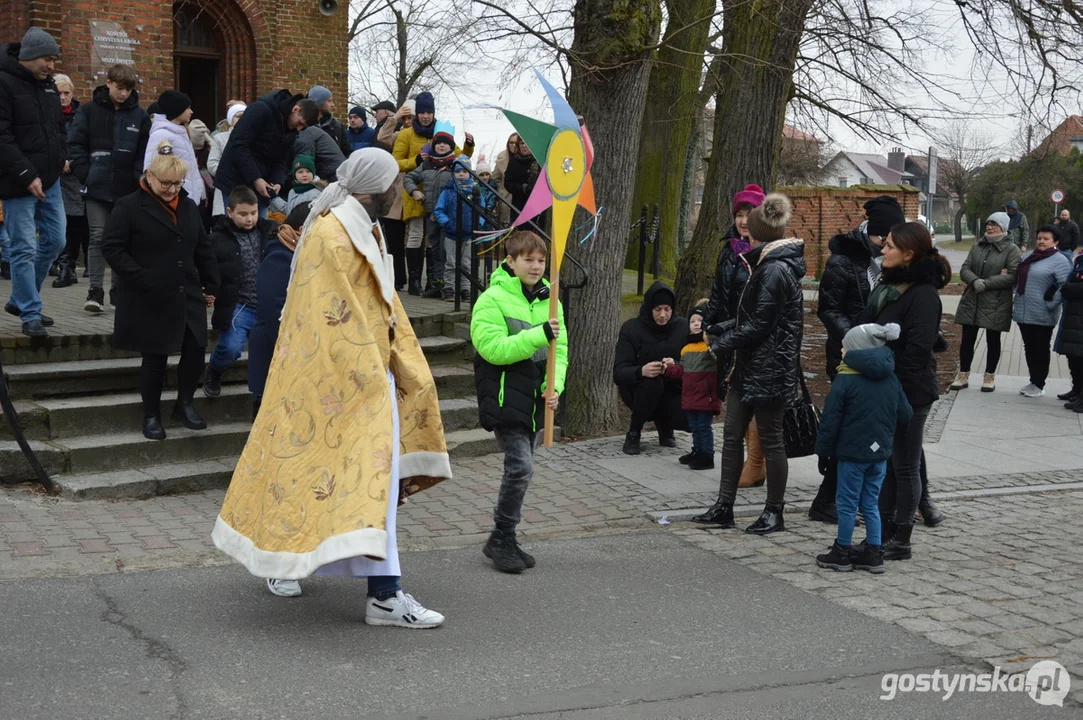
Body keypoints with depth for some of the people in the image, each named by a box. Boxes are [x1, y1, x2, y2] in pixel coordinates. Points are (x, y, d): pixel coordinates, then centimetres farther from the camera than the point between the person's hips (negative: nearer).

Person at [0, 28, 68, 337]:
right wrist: (27, 176, -20)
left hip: (49, 179, 8)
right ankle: (30, 315, 5)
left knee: (55, 240, 11)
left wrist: (61, 158, 7)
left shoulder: (47, 83, 11)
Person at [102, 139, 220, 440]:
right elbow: (112, 247, -12)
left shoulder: (188, 207, 13)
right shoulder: (129, 207, -7)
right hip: (149, 301, -5)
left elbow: (203, 249, 19)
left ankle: (184, 404, 23)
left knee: (196, 350, 1)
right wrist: (141, 279, -19)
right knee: (154, 358, 2)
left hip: (187, 297, 5)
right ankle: (151, 415, 17)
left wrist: (210, 285, 12)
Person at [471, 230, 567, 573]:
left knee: (521, 468, 12)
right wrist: (539, 334, -25)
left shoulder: (548, 300, 10)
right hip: (504, 398, -7)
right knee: (520, 467, -13)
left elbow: (560, 348, 9)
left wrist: (555, 385, -8)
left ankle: (504, 539, 23)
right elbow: (493, 348, -20)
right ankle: (502, 539, 2)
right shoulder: (492, 299, -10)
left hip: (534, 400, 7)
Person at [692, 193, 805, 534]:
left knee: (770, 439, 2)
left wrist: (721, 344, -10)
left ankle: (774, 512, 14)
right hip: (749, 366, 10)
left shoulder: (775, 270, -19)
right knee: (732, 435, 10)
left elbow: (758, 325, -21)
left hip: (769, 369, -10)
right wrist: (720, 330, 8)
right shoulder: (769, 266, 13)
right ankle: (724, 507, 16)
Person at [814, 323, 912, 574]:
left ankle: (842, 553, 14)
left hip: (852, 452, -6)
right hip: (880, 451, 6)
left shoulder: (845, 380, -14)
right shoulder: (891, 379, 5)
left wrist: (823, 449, -3)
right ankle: (874, 553, 15)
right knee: (870, 504, 14)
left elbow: (830, 419, -13)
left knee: (847, 504, 5)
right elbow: (905, 414, 10)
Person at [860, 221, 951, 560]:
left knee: (904, 466, 4)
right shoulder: (886, 286, 10)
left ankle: (901, 540, 15)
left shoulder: (923, 294, -17)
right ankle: (883, 532, 25)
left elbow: (918, 350, -22)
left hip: (909, 392, -8)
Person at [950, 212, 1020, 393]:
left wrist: (986, 283, -20)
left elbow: (1013, 276, -15)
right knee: (967, 339, 7)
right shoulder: (977, 246, 9)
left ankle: (990, 377, 18)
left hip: (996, 303, -4)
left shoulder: (1011, 249, -6)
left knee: (993, 340, 8)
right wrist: (975, 281, -19)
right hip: (971, 300, 4)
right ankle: (963, 376, 17)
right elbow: (964, 269, 3)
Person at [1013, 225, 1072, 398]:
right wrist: (1017, 302, 13)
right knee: (1029, 348, 14)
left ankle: (1039, 385, 12)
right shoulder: (1029, 256, 13)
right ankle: (1033, 381, 24)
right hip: (1023, 313, 7)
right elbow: (1018, 279, 23)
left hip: (1042, 316, -7)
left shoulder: (1059, 260, -10)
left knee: (1041, 349, 4)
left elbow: (1065, 286, -17)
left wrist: (1051, 305, -18)